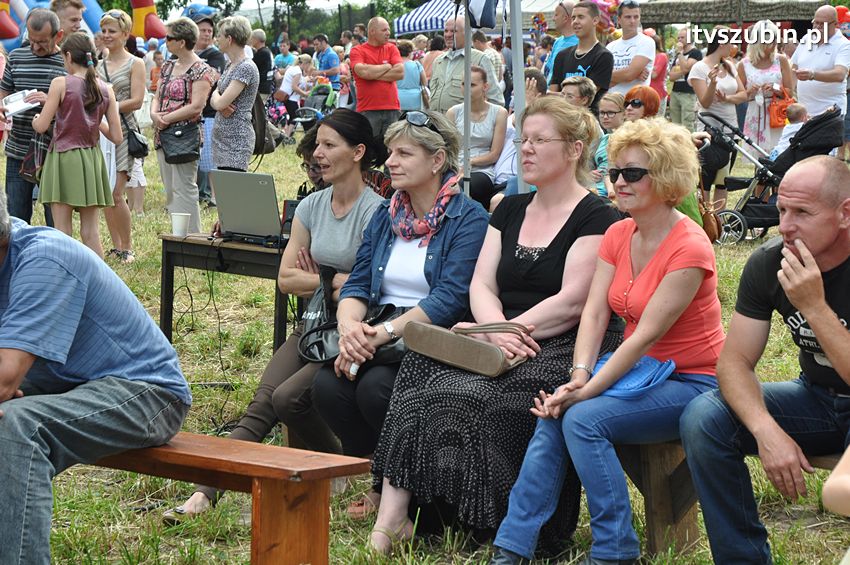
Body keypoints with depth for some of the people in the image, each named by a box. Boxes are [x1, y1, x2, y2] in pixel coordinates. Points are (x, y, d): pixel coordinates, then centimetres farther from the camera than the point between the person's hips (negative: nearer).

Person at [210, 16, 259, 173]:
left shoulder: (246, 68, -14)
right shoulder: (230, 66, 15)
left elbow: (220, 103, -19)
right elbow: (214, 101, 16)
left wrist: (216, 96, 3)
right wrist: (222, 106, -7)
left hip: (236, 141, -9)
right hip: (222, 137, 9)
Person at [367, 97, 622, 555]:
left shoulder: (595, 218, -2)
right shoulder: (510, 211, 19)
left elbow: (571, 302, -12)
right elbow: (481, 284, 9)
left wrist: (505, 330, -16)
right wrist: (498, 332, -12)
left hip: (566, 350, -6)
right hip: (511, 346, 6)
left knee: (473, 394, -31)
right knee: (421, 368, -22)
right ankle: (393, 509, -28)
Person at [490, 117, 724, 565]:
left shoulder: (689, 249, -18)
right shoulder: (617, 236, 6)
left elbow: (646, 335, -23)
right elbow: (594, 313, -2)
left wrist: (585, 392, -26)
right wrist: (579, 374, -20)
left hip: (689, 382, -7)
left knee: (584, 419, -28)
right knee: (553, 417, -20)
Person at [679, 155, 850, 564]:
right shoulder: (768, 263, -9)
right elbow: (734, 361, -9)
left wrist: (814, 307, -33)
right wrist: (767, 431, -27)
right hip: (816, 396, 5)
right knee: (702, 420, -18)